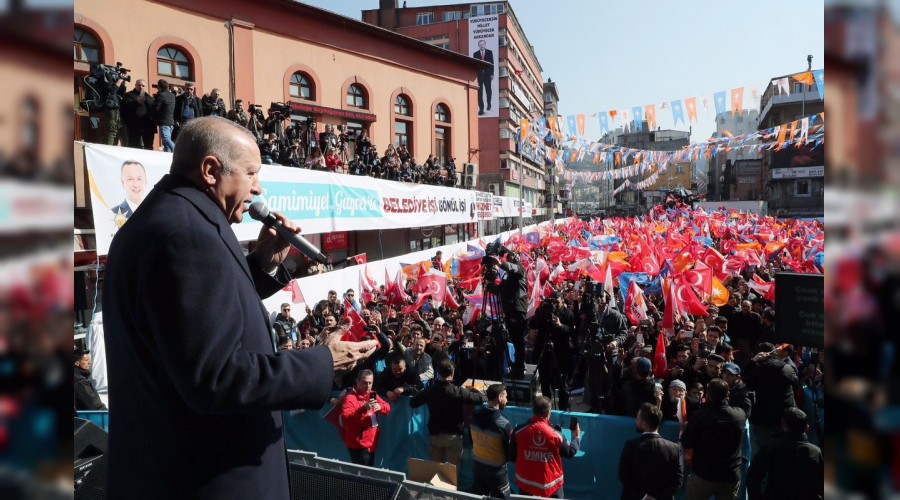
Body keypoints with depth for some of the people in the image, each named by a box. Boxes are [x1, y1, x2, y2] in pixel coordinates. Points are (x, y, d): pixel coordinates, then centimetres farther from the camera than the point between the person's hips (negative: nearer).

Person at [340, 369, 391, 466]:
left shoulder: (372, 395, 9)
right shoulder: (350, 398, -17)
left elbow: (387, 408, 6)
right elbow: (346, 419, -29)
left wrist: (380, 406, -17)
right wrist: (363, 409, -39)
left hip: (370, 444, 8)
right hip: (358, 445, -8)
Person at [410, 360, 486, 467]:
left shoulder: (430, 390, -11)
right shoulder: (458, 391, -19)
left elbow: (412, 403, 2)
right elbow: (481, 398, -13)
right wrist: (471, 390, 7)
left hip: (435, 434, 3)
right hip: (453, 435, -3)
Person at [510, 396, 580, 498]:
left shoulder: (519, 431, -13)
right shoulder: (556, 434, -14)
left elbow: (511, 455, -3)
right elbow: (570, 453, 3)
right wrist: (576, 438, 22)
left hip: (526, 483, 1)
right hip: (550, 484, -1)